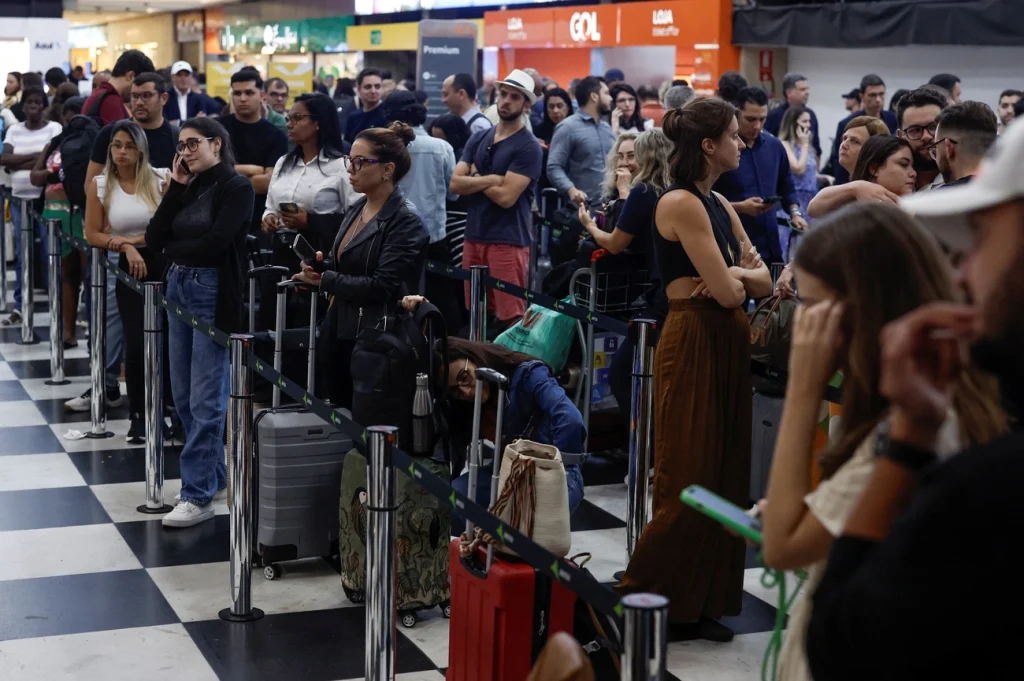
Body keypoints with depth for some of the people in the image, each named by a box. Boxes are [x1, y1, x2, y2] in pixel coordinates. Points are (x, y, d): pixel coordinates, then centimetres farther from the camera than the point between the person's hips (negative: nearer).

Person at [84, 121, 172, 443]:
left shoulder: (161, 178, 0)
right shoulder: (99, 186, 3)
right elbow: (92, 235, 0)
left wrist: (139, 239, -11)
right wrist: (125, 245, -13)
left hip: (165, 265, 0)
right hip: (129, 269, 1)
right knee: (136, 343, -6)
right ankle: (138, 416, 7)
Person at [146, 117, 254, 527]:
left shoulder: (237, 187, -8)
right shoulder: (187, 186, 11)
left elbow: (216, 242, -18)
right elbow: (154, 239, 3)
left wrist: (172, 249, -1)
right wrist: (175, 186, -1)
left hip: (214, 293, -8)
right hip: (179, 289, 8)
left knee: (205, 400, -8)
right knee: (184, 395, 13)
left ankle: (198, 495, -5)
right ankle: (214, 474, 27)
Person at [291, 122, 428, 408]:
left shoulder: (405, 221, -13)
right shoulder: (356, 210, 12)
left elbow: (382, 286, -20)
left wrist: (324, 280, -14)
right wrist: (320, 263, 1)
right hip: (339, 333, 8)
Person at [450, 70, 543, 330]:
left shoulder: (528, 146, -9)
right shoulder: (478, 138, 11)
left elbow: (506, 196, -17)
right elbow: (455, 184, 2)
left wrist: (475, 179, -2)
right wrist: (490, 179, -13)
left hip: (508, 240, -6)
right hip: (474, 235, 7)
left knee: (510, 316, -7)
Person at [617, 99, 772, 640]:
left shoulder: (720, 204, 15)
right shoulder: (680, 203, -13)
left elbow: (762, 281, 11)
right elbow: (727, 291, -17)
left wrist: (731, 276, -9)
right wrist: (733, 278, 4)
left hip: (727, 342, 9)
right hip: (693, 342, -9)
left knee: (725, 475, 10)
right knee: (687, 479, -6)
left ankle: (699, 603, 17)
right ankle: (641, 601, 5)